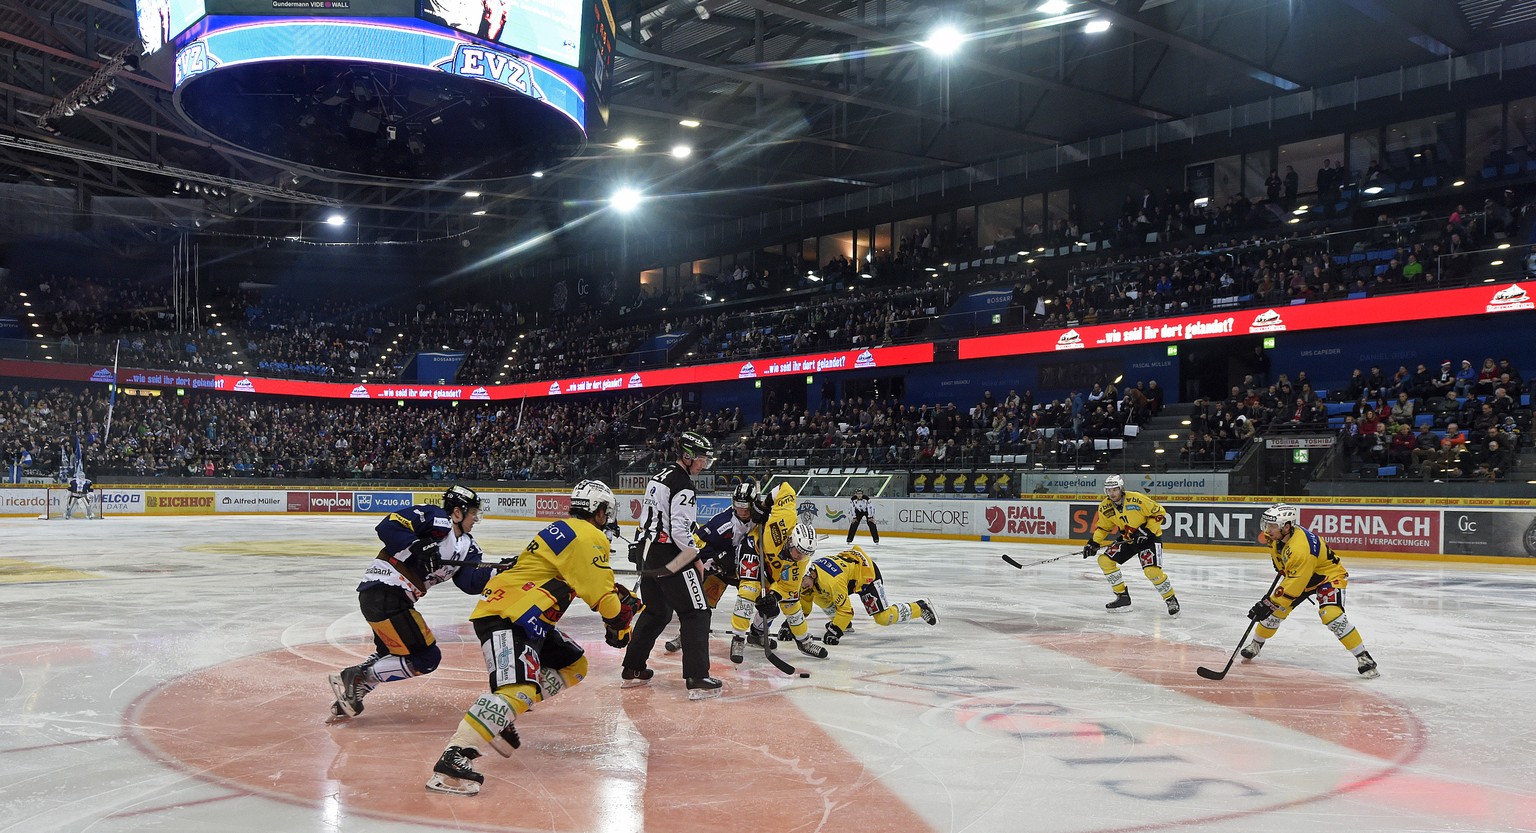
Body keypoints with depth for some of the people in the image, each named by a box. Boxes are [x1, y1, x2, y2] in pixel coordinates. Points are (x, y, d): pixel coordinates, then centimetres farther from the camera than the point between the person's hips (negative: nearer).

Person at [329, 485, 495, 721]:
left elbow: (471, 582, 3)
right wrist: (418, 547, -26)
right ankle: (356, 677, -5)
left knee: (389, 653, 29)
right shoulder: (434, 518, -9)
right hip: (383, 592, -10)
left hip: (396, 598, 10)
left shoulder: (466, 546, 14)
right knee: (426, 657, -7)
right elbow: (387, 526, -18)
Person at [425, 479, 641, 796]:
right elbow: (603, 596, -13)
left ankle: (502, 716, 14)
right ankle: (454, 756, -36)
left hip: (523, 616, 11)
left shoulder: (564, 529, 20)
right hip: (505, 618, -11)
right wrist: (620, 625, 3)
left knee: (574, 666, 19)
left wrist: (625, 597, 27)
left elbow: (594, 582, 32)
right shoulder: (588, 537, -10)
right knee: (519, 688, -28)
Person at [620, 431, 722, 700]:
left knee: (657, 611, 22)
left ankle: (632, 670, 27)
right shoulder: (682, 484, -15)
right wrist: (696, 559, -10)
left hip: (647, 553, 10)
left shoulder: (660, 476, 15)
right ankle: (697, 679, -10)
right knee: (696, 613, -5)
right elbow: (680, 530, -21)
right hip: (671, 558, -10)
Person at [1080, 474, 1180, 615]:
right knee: (1104, 560, -4)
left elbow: (1158, 512, -16)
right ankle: (1123, 597, 6)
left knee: (1152, 570, -24)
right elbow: (1103, 527, 9)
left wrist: (1147, 530, -23)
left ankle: (1171, 600, 0)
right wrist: (1093, 543, -2)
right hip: (1128, 539, 7)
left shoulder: (1137, 499, -24)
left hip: (1149, 537, -7)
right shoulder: (1105, 507, -6)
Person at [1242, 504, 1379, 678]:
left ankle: (1363, 657, -17)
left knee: (1331, 615, -28)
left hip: (1329, 575, -8)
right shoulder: (1280, 534, -16)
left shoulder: (1301, 550, -40)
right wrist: (1280, 566, 16)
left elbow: (1293, 587, -36)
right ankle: (1256, 644, 25)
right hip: (1297, 574, 8)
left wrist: (1269, 604, -33)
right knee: (1275, 611, 4)